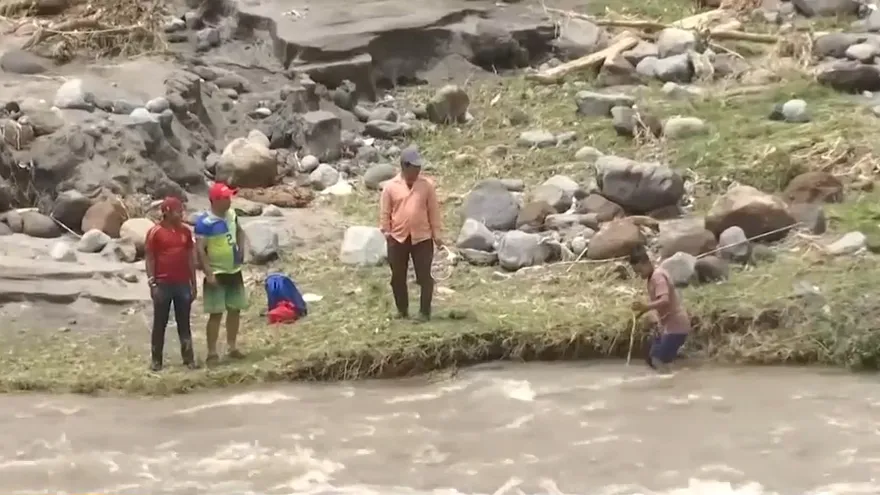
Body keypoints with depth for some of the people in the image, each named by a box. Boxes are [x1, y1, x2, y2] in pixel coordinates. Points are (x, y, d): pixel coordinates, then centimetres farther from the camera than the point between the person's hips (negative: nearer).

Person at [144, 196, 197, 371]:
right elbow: (149, 258, -5)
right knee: (160, 323, 3)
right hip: (163, 284, -4)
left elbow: (190, 258, 11)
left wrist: (193, 284, 10)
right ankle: (156, 360, 9)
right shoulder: (155, 232, -6)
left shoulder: (185, 231, 7)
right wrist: (152, 283, -11)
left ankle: (188, 358, 9)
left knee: (184, 323, 7)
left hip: (183, 283, 4)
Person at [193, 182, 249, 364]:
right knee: (216, 313, -6)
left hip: (234, 271, 7)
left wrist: (241, 249, 10)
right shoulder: (204, 222, -19)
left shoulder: (231, 214, 3)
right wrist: (209, 273, -24)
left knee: (235, 310, 13)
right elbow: (200, 249, -21)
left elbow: (239, 231, 24)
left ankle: (231, 347, 26)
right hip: (216, 274, -7)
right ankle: (212, 353, -1)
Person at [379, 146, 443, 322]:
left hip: (422, 238, -1)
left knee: (425, 276, -2)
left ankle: (424, 312, 6)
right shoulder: (391, 186, -1)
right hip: (398, 238, 1)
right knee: (398, 277, 8)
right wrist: (386, 231, -5)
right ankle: (402, 310, 22)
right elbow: (385, 212, 3)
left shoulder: (427, 185, 0)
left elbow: (433, 210, 3)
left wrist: (436, 234, 0)